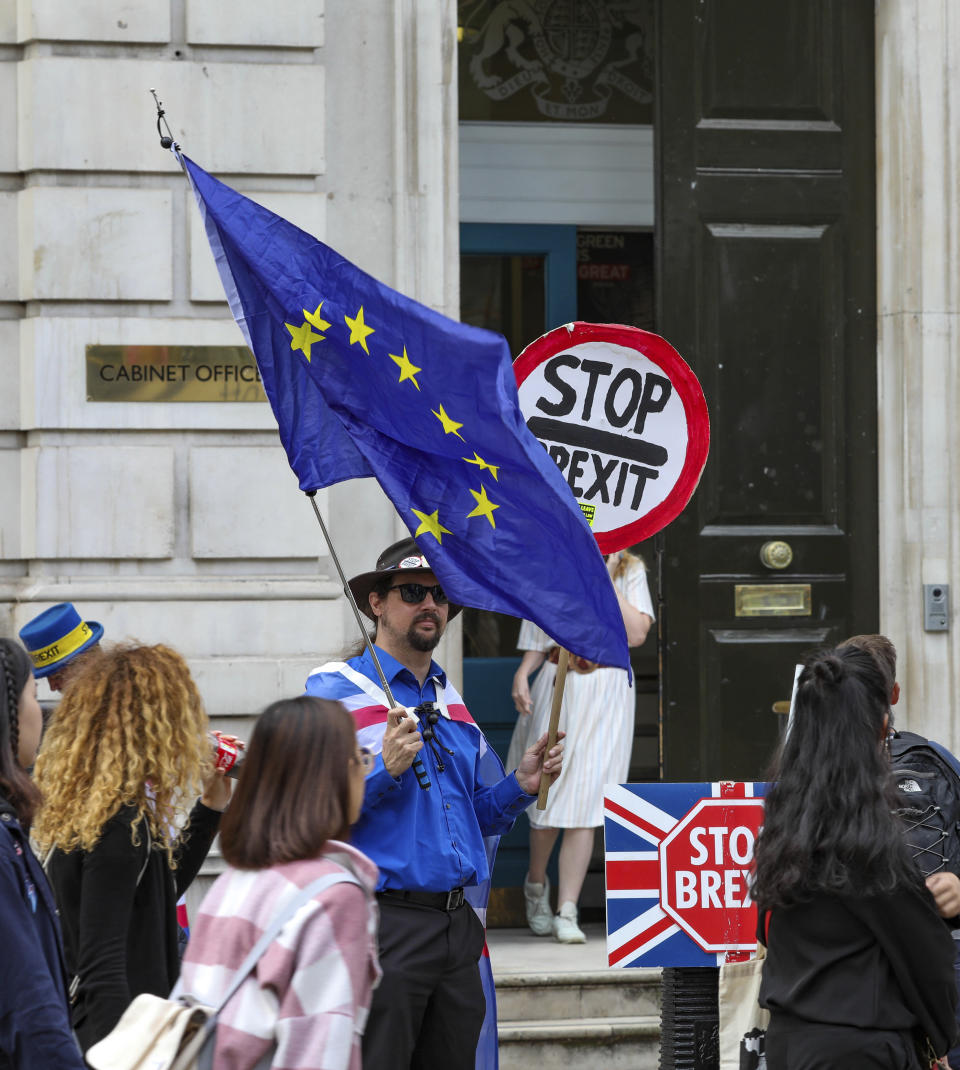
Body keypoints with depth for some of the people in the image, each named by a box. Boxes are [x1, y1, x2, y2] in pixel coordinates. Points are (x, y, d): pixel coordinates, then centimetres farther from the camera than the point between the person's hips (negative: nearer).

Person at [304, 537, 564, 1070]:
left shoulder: (451, 701, 19)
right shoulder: (336, 691, -2)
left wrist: (520, 786, 5)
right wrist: (385, 770, -24)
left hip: (457, 923, 7)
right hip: (382, 923, -7)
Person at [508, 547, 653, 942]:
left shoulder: (630, 573, 4)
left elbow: (636, 633, -9)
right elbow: (537, 642, 11)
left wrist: (607, 581, -11)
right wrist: (523, 673, -8)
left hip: (606, 691, -1)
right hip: (558, 688, 1)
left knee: (583, 803, -7)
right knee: (548, 795, 3)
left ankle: (567, 912, -6)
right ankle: (536, 884, 32)